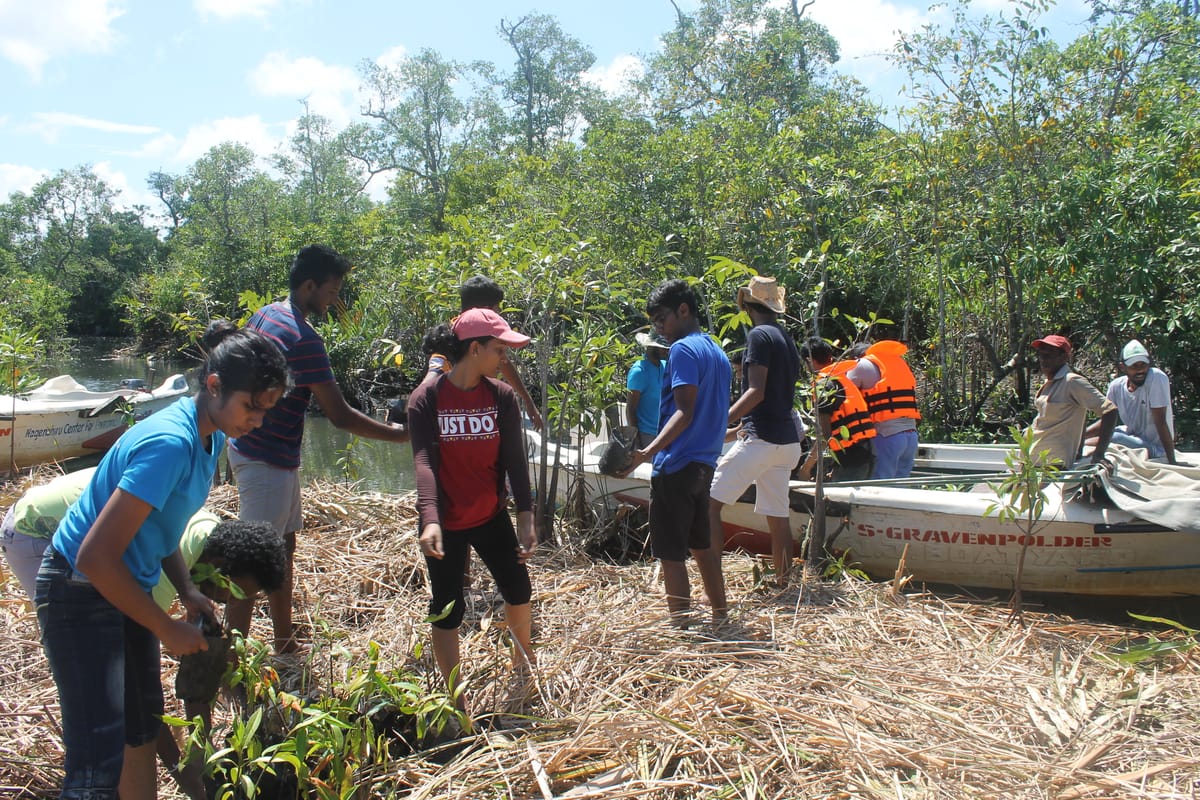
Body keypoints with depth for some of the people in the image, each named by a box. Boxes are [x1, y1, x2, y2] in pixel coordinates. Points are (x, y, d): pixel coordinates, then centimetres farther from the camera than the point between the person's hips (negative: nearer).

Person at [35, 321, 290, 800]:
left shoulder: (211, 435, 0)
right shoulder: (170, 443, -28)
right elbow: (95, 557, -29)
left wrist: (187, 591, -1)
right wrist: (167, 629, -19)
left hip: (122, 587, 10)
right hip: (80, 593, -9)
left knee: (142, 727, 19)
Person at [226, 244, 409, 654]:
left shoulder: (265, 315, 7)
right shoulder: (303, 339, -23)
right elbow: (340, 416, -23)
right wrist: (398, 434, -14)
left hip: (252, 448, 10)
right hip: (268, 461, -10)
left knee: (285, 545, 17)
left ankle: (284, 644, 28)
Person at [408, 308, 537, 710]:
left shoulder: (502, 396, -5)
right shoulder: (426, 399, -15)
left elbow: (514, 460, -8)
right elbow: (424, 462, -23)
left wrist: (526, 516, -14)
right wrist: (430, 521, -36)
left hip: (491, 516, 4)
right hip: (445, 522, -3)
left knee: (518, 590, 13)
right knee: (447, 608, 2)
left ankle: (523, 658, 42)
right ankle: (456, 698, 17)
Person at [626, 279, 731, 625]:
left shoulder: (684, 350, -12)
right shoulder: (719, 353, 15)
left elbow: (684, 412, -22)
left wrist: (648, 451, -31)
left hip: (676, 466, -9)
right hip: (704, 464, 9)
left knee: (671, 554, -2)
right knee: (702, 546, 20)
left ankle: (680, 629, 2)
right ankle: (721, 618, 29)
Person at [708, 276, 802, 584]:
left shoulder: (759, 335, -9)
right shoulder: (787, 339, 18)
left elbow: (756, 392, -19)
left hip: (760, 439, -9)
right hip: (786, 440, 9)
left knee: (710, 501, -9)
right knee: (777, 515, 12)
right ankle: (782, 581, 16)